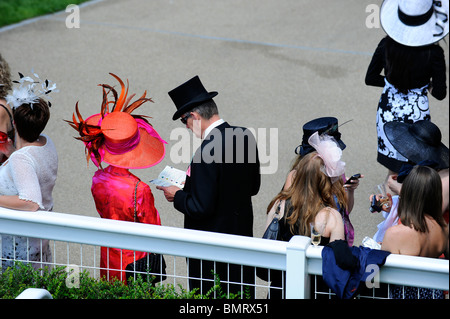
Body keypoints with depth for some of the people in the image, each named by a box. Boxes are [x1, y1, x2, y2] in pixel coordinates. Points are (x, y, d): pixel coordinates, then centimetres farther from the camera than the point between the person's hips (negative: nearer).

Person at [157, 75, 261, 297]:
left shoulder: (207, 152, -25)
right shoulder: (245, 136, -2)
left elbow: (201, 208, -24)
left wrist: (178, 196, -5)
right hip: (243, 234, 8)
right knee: (241, 293, 18)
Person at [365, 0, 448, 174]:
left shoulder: (387, 45, -10)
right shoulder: (433, 53, -20)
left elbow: (370, 78, 0)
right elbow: (440, 94, -14)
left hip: (387, 113, 4)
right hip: (415, 116, -4)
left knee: (393, 168, 24)